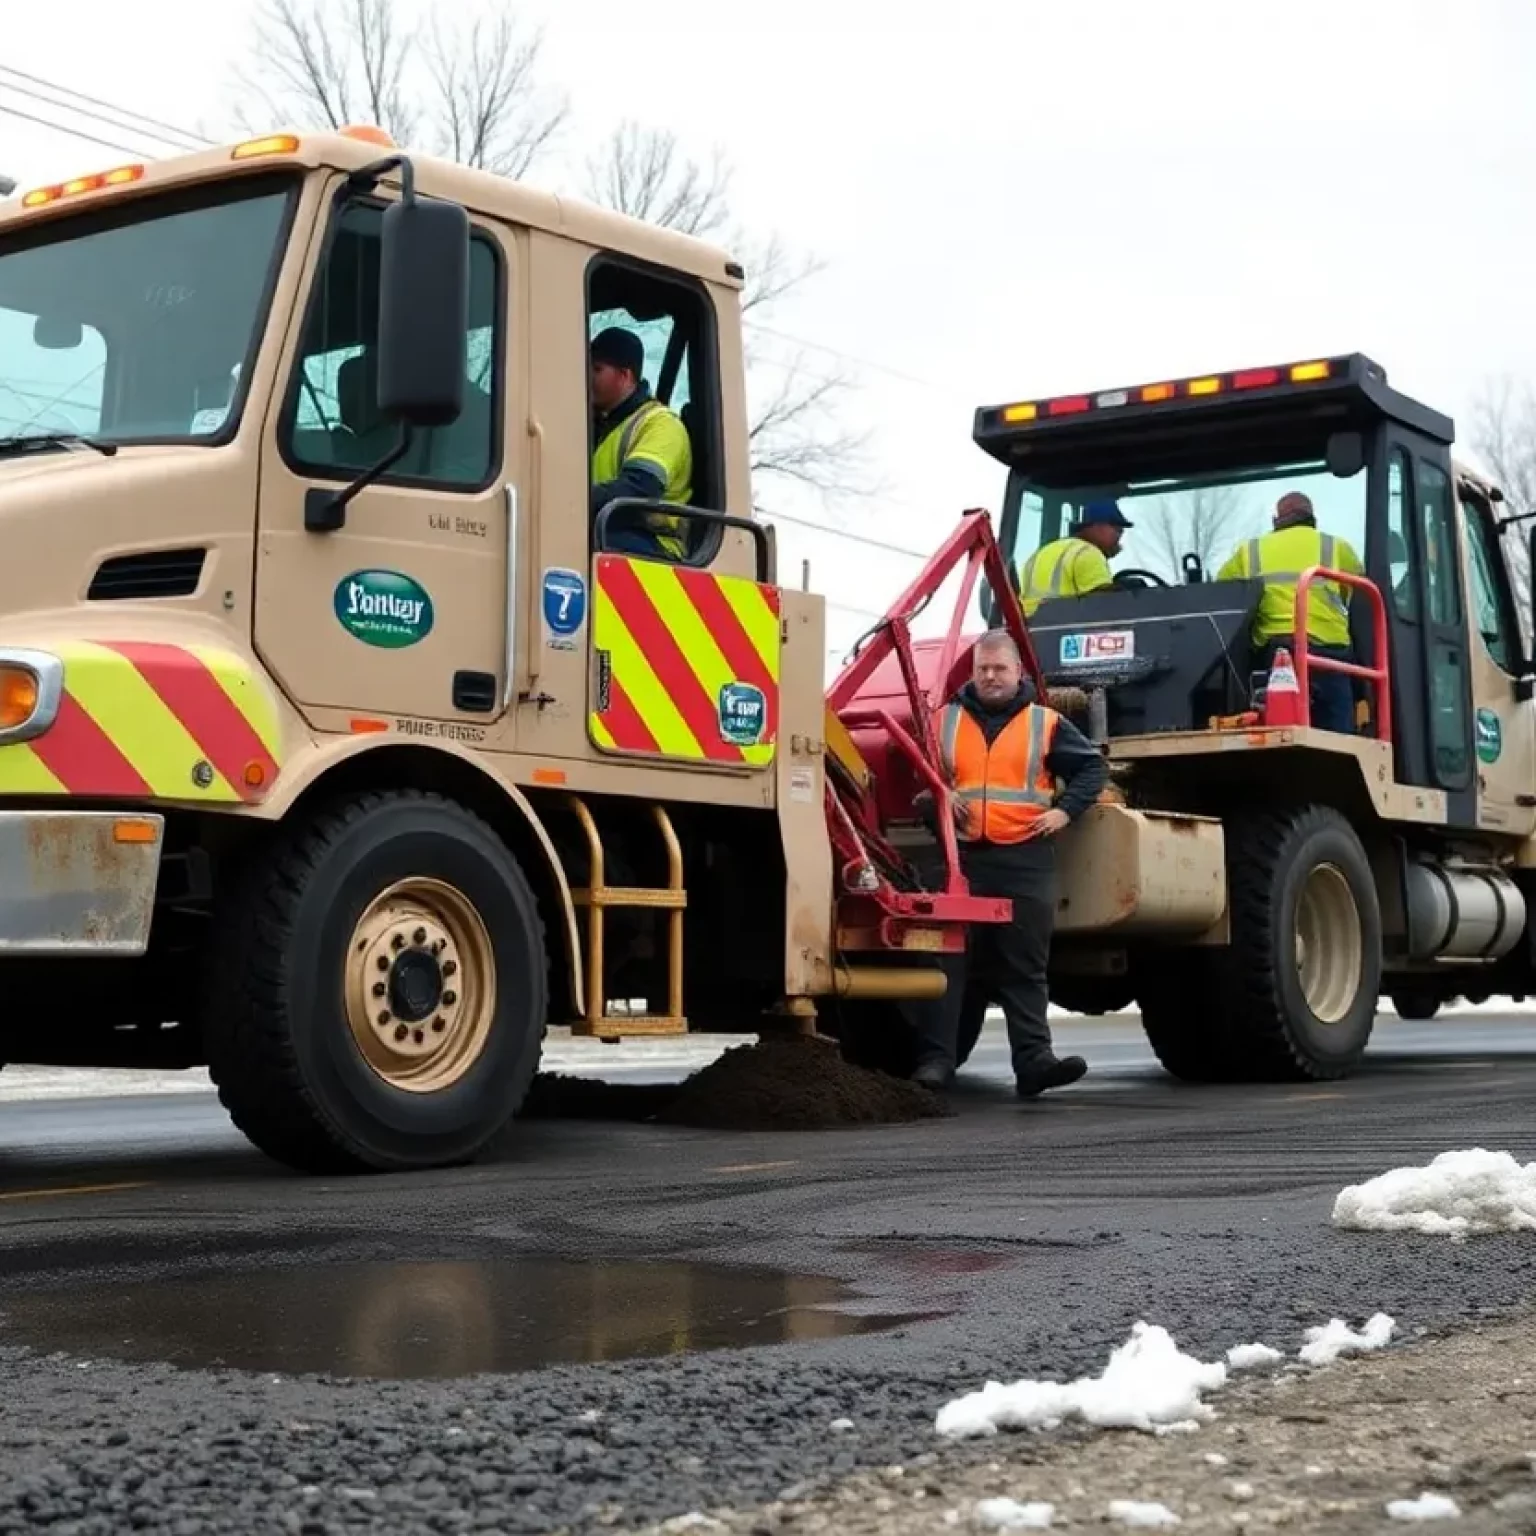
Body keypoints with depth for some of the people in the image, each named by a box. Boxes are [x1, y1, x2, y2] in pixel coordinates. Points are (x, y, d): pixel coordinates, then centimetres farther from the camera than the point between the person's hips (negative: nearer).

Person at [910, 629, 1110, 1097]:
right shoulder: (945, 720, 11)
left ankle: (1033, 1058, 1)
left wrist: (1065, 810, -1)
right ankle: (934, 1059, -2)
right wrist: (933, 802, -4)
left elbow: (1093, 766, 12)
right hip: (960, 857, 1)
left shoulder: (1045, 723, 8)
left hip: (1026, 861, 0)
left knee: (1025, 968, 2)